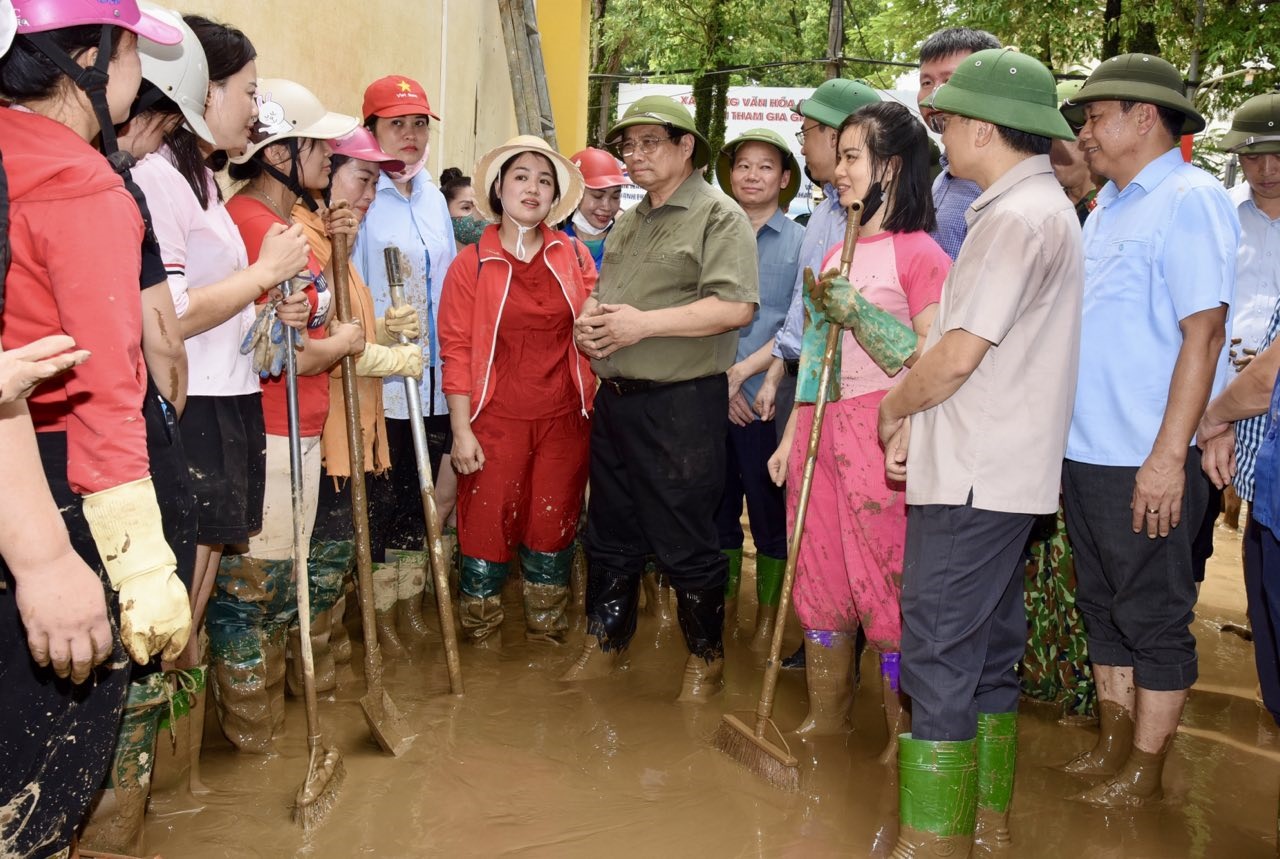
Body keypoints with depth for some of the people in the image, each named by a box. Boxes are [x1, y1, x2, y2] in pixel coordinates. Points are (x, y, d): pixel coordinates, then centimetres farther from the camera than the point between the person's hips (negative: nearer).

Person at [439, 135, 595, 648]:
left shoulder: (575, 256, 7)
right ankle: (480, 642, 20)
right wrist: (461, 429, -8)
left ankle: (547, 635, 28)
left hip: (563, 419, 3)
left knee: (553, 530, 10)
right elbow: (456, 351, -4)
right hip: (496, 419, -2)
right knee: (487, 530, 2)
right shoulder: (471, 265, -1)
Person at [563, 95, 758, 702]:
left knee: (685, 542, 0)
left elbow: (735, 307, -21)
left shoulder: (718, 217, -8)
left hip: (681, 406, -8)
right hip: (615, 398, 8)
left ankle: (705, 658, 17)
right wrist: (589, 319, 4)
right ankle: (604, 642, 30)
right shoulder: (627, 223, 19)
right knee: (610, 532, 16)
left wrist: (642, 322, -21)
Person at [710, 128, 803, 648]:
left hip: (765, 396, -3)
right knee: (718, 507, 10)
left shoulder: (799, 243, 0)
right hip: (710, 395, 3)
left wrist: (741, 372, -12)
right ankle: (725, 605, 24)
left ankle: (768, 612, 19)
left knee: (769, 509, 4)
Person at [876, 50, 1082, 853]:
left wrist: (894, 407, -1)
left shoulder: (1018, 217, -17)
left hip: (973, 478, -10)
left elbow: (958, 356, -19)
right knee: (989, 652, 17)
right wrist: (917, 419, 8)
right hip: (1003, 472, 10)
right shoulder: (1041, 207, 16)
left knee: (939, 658, -4)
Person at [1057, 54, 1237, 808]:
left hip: (1146, 462, -8)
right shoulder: (1109, 205, 14)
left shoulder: (1190, 201, -12)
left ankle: (1145, 772, 17)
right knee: (1104, 607, 17)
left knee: (1153, 618, 4)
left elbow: (1204, 334, -18)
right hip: (1087, 451, 8)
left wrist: (1169, 455, -22)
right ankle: (1114, 746, 31)